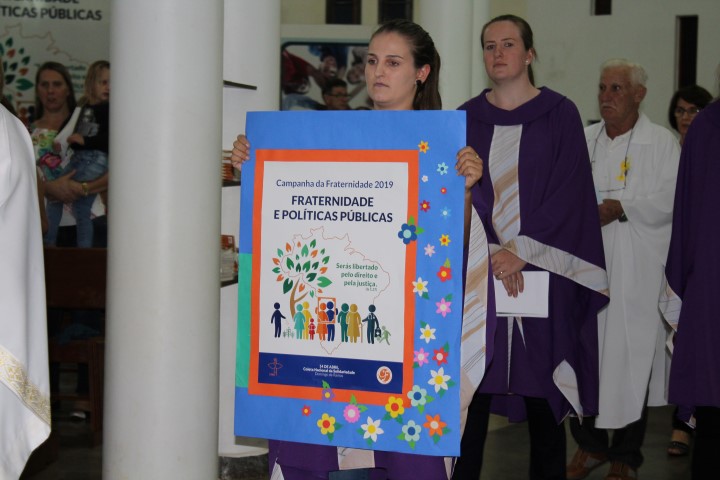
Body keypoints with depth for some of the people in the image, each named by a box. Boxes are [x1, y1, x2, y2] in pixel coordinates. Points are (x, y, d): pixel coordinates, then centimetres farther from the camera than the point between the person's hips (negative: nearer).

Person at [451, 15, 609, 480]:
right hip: (478, 272, 2)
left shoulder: (560, 114, 2)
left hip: (543, 272, -2)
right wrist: (492, 254, -10)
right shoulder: (467, 119, 9)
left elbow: (569, 193, -4)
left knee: (541, 389, 3)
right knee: (470, 391, 0)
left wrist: (520, 252, -12)